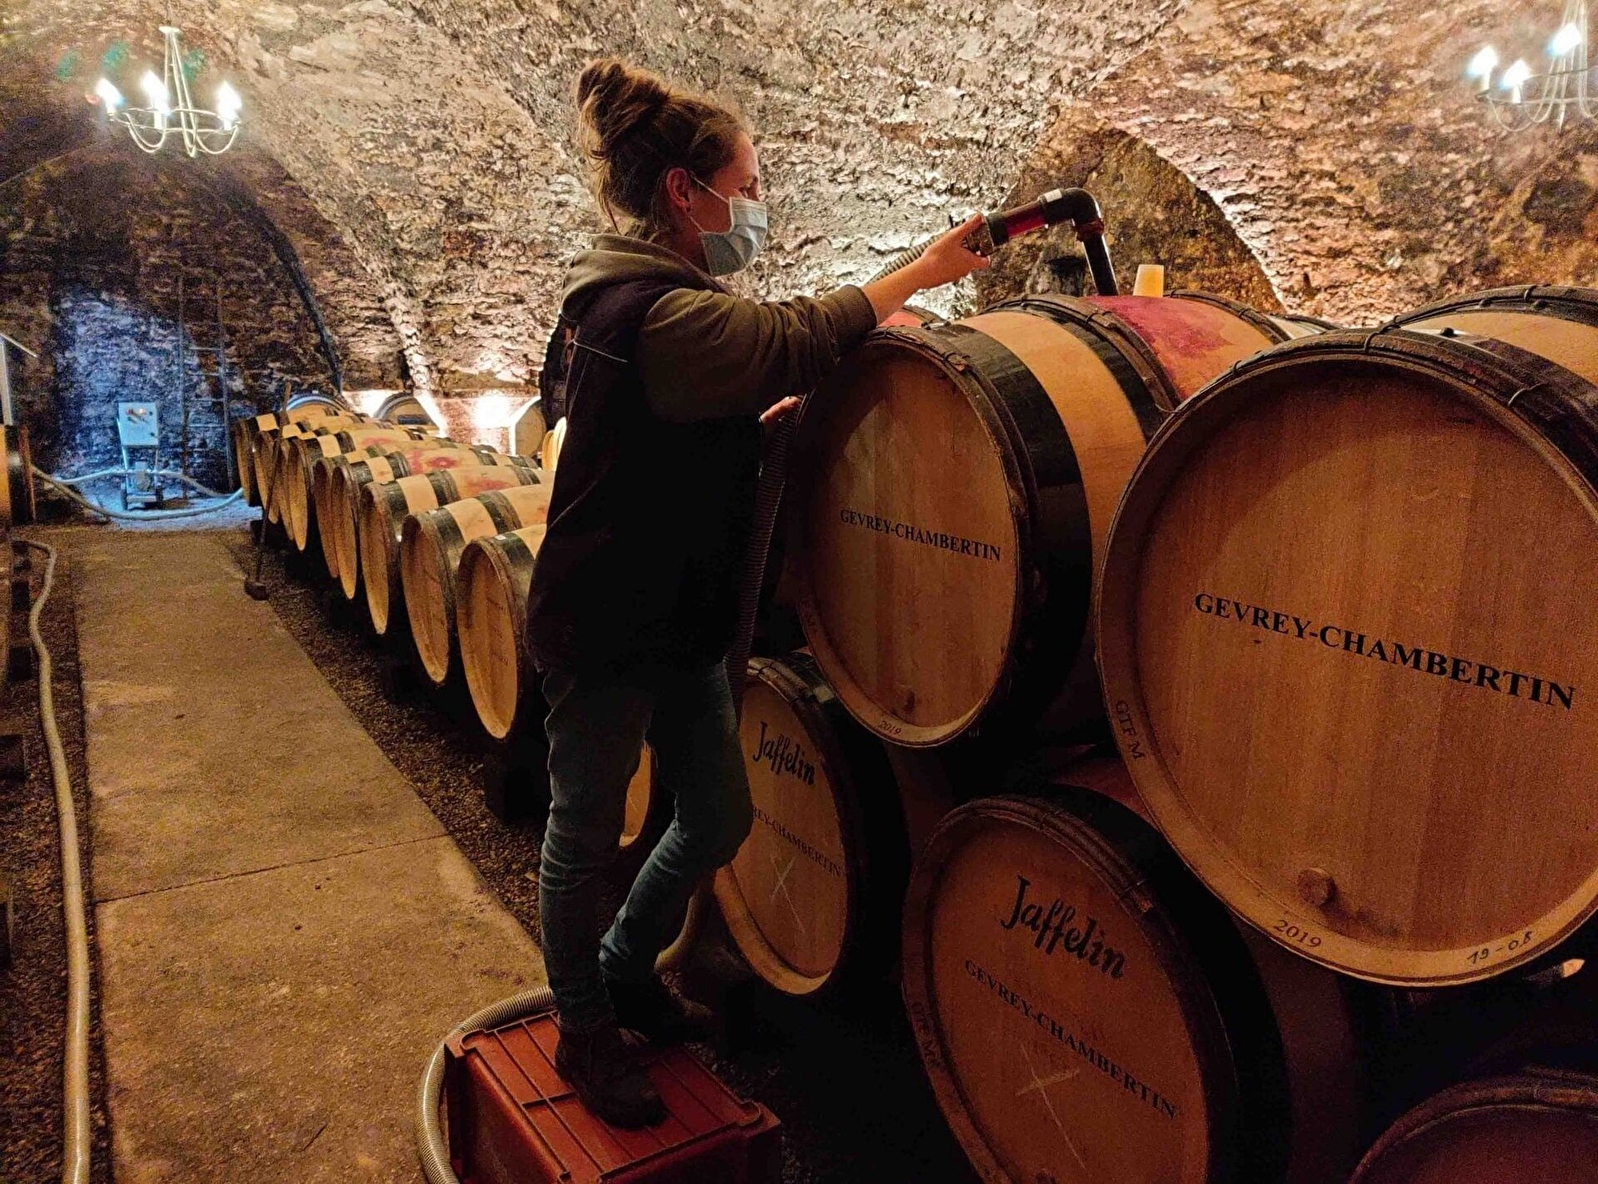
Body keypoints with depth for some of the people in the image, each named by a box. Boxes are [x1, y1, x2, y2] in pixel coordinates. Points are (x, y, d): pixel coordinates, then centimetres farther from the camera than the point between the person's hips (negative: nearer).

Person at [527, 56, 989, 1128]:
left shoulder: (665, 299, 11)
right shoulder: (657, 314, -23)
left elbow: (713, 429, 17)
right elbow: (794, 339, -23)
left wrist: (792, 410, 1)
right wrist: (924, 272, -12)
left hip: (679, 621, 10)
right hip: (605, 629, -10)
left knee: (720, 817, 17)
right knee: (588, 835, 10)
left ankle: (625, 970, 40)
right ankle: (585, 1032, 31)